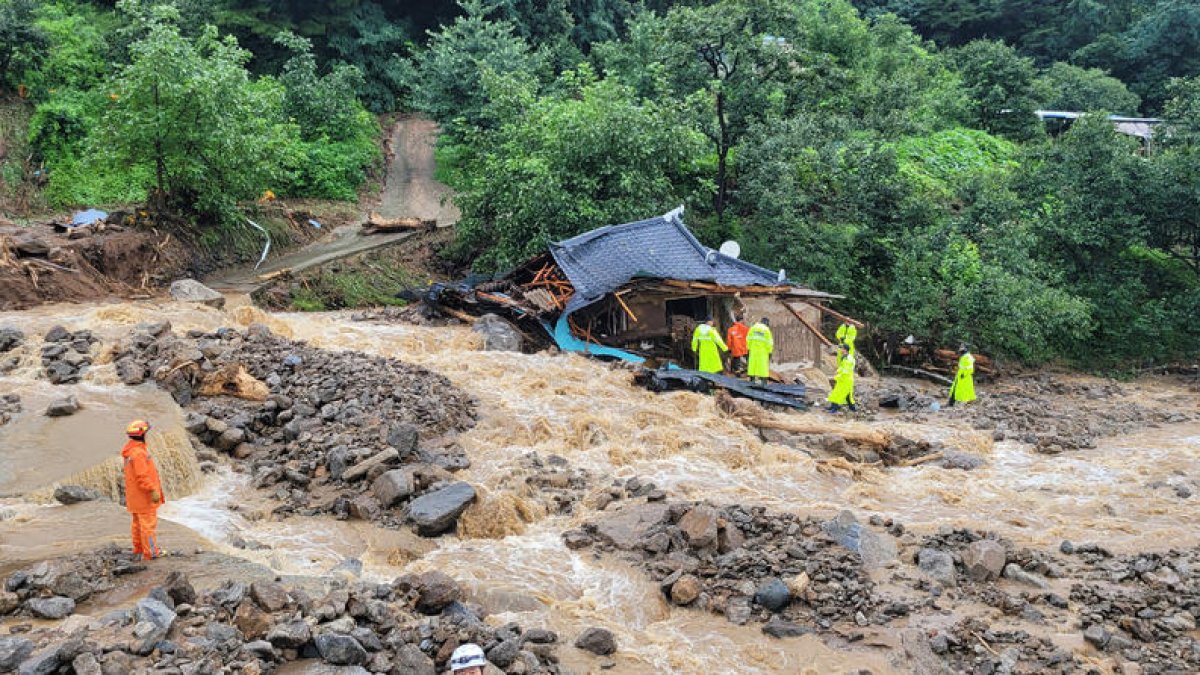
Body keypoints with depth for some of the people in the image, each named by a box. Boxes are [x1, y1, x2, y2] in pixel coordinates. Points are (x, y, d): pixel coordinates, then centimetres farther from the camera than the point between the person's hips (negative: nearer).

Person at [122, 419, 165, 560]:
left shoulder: (130, 451, 9)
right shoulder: (138, 452, -24)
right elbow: (142, 476, -27)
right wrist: (152, 491, -24)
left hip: (135, 496, 10)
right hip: (144, 496, -10)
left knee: (138, 522, 19)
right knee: (149, 523, -4)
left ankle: (138, 548, 29)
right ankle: (151, 552, -1)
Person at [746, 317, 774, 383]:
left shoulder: (753, 328, 5)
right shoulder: (766, 330, -7)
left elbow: (748, 339, 5)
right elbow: (769, 342, -7)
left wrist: (749, 348, 11)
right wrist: (769, 352, 0)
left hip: (753, 351, 4)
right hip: (763, 351, -4)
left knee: (753, 364, 9)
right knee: (763, 366, 0)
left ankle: (752, 380, 11)